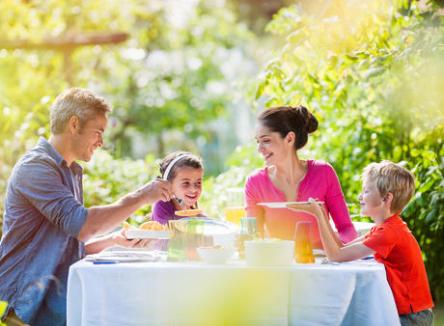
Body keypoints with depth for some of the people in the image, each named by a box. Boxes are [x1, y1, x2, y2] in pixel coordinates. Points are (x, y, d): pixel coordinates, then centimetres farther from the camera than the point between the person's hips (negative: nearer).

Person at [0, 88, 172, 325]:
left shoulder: (71, 172, 22)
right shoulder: (35, 167, -10)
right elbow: (81, 225, -22)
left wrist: (115, 240, 12)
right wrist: (140, 197, -14)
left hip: (58, 292, 9)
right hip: (27, 295, -9)